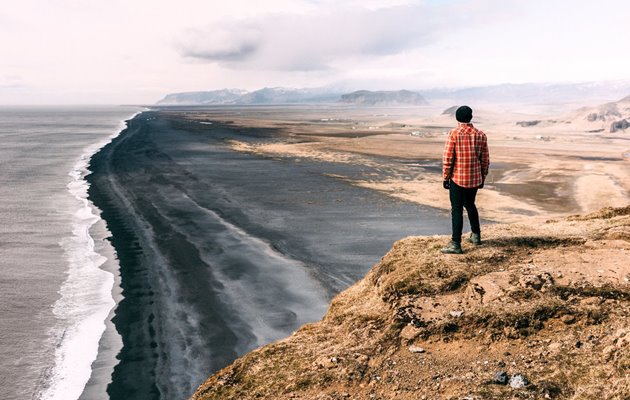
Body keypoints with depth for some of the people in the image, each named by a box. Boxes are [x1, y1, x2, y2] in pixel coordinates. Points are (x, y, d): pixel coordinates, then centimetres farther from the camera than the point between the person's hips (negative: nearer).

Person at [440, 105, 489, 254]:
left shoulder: (454, 134, -11)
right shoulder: (480, 135, 1)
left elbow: (447, 158, -12)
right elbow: (485, 160, 6)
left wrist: (445, 177, -3)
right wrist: (482, 177, 17)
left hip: (458, 178, -4)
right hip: (475, 178, 5)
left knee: (457, 210, -2)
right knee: (470, 204, 25)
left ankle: (456, 244, -4)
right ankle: (476, 235, 33)